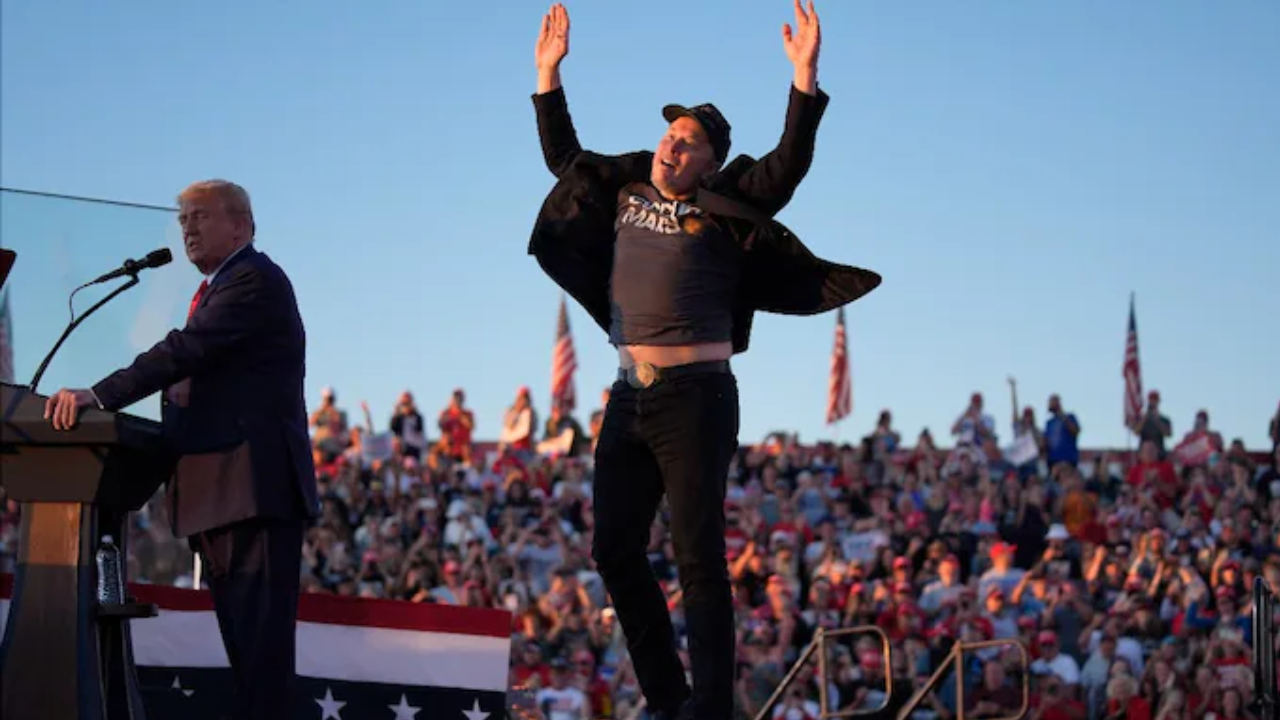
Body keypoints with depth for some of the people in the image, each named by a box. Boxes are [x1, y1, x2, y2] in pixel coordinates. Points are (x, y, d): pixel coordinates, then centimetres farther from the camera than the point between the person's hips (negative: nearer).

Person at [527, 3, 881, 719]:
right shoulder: (625, 192, 16)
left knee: (699, 555, -9)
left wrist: (806, 76, -20)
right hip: (630, 397, 7)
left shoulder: (724, 208, 0)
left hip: (696, 395, -7)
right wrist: (549, 75, 27)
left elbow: (789, 165, -11)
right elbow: (564, 157, 30)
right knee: (615, 549, 7)